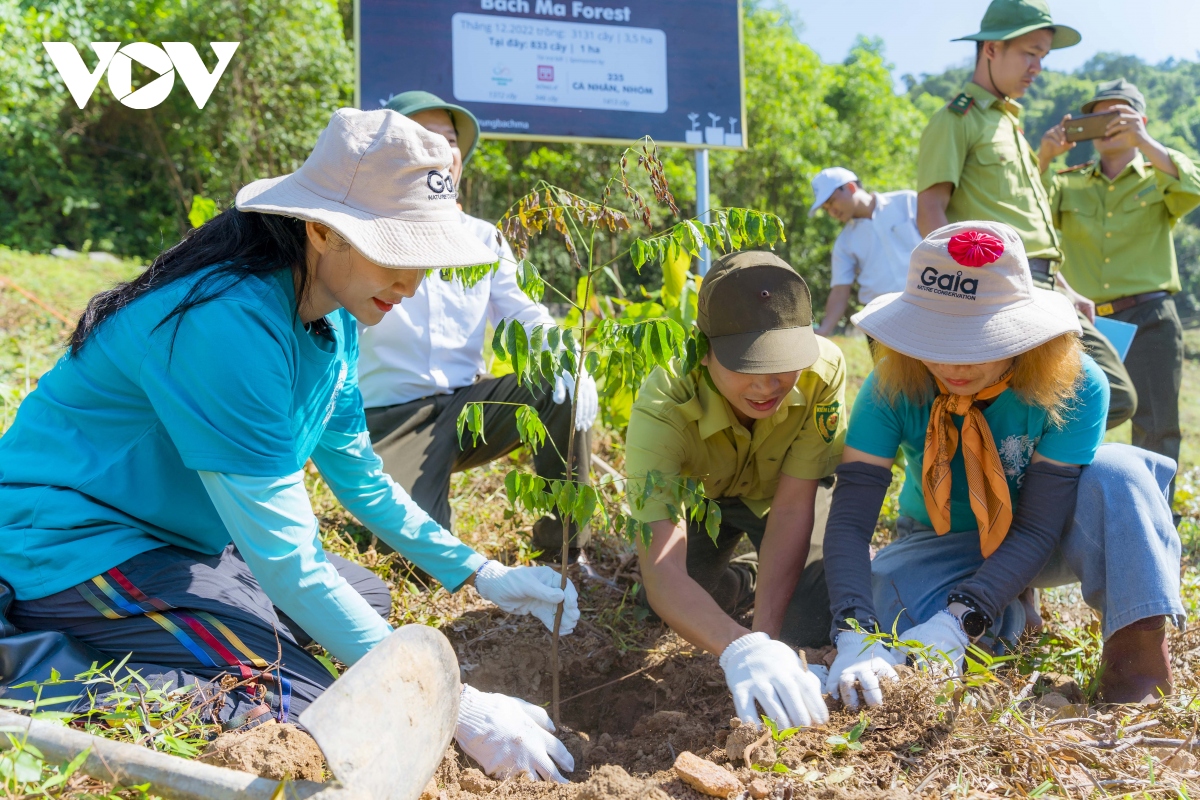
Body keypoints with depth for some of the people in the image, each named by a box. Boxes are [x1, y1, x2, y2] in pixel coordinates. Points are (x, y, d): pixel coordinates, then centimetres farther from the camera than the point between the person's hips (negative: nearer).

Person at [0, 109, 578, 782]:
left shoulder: (334, 318, -1)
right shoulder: (230, 322, -30)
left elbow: (360, 476, 12)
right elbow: (285, 559, -30)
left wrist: (482, 576, 5)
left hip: (175, 536, 10)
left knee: (367, 597, 17)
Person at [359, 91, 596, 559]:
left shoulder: (483, 239, 10)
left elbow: (523, 315, 3)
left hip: (468, 406, 4)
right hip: (391, 418, -4)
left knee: (566, 390, -22)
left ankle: (563, 547, -6)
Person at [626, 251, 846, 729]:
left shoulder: (823, 369, -37)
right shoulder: (663, 406, -42)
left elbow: (792, 508, -31)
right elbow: (660, 566, -50)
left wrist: (765, 634, -40)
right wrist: (741, 650, -67)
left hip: (782, 492, 0)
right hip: (697, 494, 1)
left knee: (815, 622, -21)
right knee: (664, 604, -17)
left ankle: (770, 590, 15)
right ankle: (745, 580, 15)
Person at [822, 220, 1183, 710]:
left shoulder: (1073, 386, -27)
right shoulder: (892, 389, -24)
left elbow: (1037, 527, -27)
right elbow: (850, 519, -29)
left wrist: (958, 622, -40)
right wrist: (856, 638, -45)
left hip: (1034, 547, -1)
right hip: (941, 548, 2)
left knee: (1114, 473, -31)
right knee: (884, 593, -32)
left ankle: (1139, 663, -29)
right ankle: (1009, 618, -2)